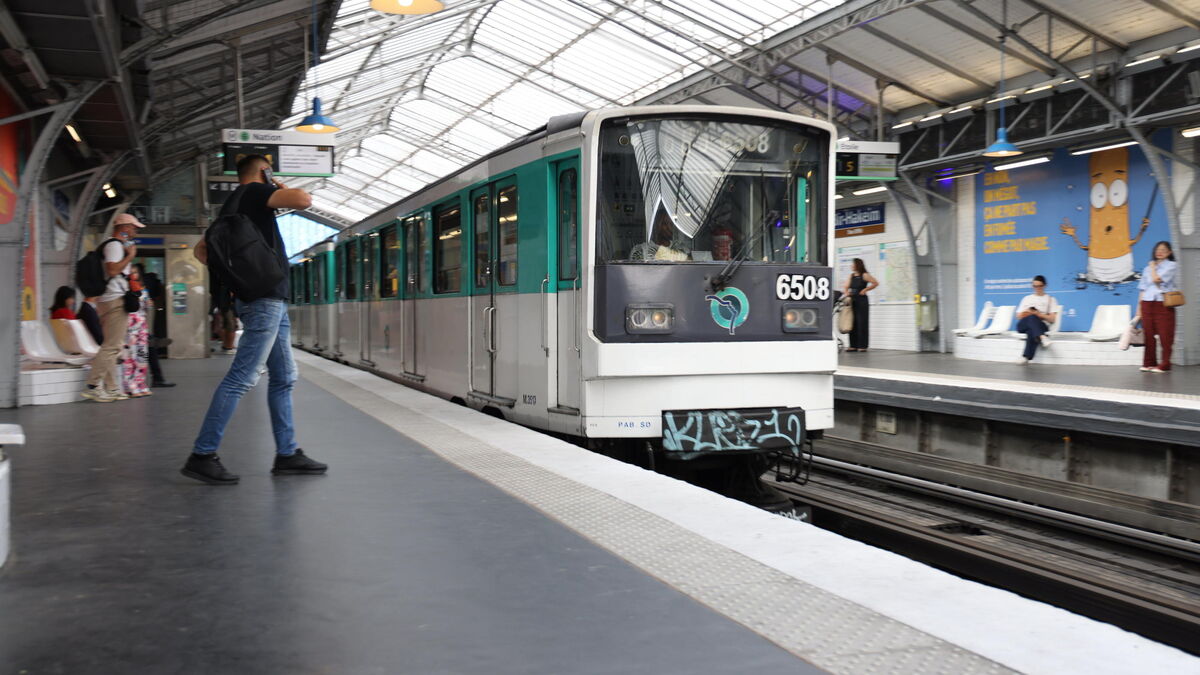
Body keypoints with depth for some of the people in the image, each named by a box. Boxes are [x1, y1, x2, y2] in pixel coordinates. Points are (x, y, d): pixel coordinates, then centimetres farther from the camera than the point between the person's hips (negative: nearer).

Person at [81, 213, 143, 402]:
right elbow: (112, 270, -22)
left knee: (112, 347, 12)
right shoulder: (115, 245, -9)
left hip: (107, 301, 11)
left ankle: (112, 388, 15)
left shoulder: (117, 245, 21)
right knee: (111, 346, -12)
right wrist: (130, 256, -12)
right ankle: (93, 386, -14)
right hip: (115, 300, -11)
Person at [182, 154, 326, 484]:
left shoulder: (234, 204, 21)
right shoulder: (255, 191, -5)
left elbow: (202, 249, 23)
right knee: (242, 378, -12)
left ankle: (287, 454, 14)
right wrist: (283, 188, 2)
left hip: (273, 301, 10)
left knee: (283, 378, 11)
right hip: (265, 298, -10)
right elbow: (304, 200, -19)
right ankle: (202, 455, -11)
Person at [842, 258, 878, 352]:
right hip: (852, 301, 6)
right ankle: (853, 346, 9)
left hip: (862, 301, -6)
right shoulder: (851, 276, 13)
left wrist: (865, 290, -8)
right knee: (853, 324, 5)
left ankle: (862, 346, -2)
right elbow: (845, 287, 11)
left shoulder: (864, 275, -4)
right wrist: (846, 292, -10)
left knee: (862, 324, -5)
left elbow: (875, 283, -6)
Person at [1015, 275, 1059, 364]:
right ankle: (1041, 337, -62)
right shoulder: (1027, 298, 24)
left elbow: (1052, 319, 5)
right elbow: (1019, 316, 18)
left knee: (1031, 332, -41)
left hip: (1041, 325, -2)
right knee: (1032, 318, -37)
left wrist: (1038, 314, -9)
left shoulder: (1051, 300, 16)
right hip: (1023, 325, 2)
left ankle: (1026, 357, -50)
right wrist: (1030, 314, -2)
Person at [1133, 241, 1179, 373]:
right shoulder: (1148, 268, 18)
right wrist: (1139, 310, 8)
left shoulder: (1172, 265, 4)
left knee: (1165, 335, -4)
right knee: (1148, 335, 2)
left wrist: (1153, 267, 7)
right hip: (1147, 303, 4)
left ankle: (1164, 364, 0)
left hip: (1163, 304, -4)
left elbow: (1157, 279, -11)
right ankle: (1149, 363, 8)